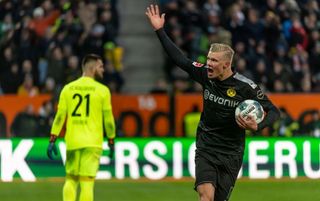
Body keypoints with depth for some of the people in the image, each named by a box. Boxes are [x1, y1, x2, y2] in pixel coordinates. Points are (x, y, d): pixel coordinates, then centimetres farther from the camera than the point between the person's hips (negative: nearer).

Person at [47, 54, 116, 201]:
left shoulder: (68, 88, 6)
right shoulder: (102, 90, -2)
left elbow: (60, 116, 2)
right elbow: (108, 118, -1)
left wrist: (52, 140, 3)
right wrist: (111, 141, 10)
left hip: (72, 141, 3)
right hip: (92, 142, -3)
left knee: (70, 179, 15)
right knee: (87, 182, -4)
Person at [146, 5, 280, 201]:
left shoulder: (245, 87, -13)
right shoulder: (205, 75, -3)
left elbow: (273, 111, -7)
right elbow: (180, 59, 6)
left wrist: (257, 126, -26)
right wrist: (160, 30, 4)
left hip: (230, 154, -2)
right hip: (205, 149, 2)